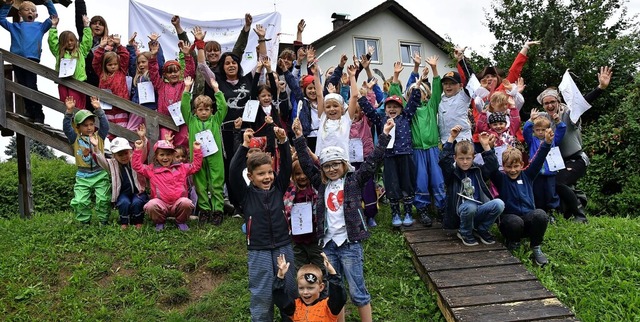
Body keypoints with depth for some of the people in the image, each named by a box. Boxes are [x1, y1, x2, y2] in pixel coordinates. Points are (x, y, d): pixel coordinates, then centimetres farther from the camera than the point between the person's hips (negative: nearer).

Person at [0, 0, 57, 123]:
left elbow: (53, 17, 17)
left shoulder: (40, 26, 18)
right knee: (22, 87, 7)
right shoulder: (15, 26, 22)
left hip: (32, 59, -3)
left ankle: (39, 116, -6)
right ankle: (29, 111, 16)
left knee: (32, 87, -10)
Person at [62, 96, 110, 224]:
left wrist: (98, 110, -16)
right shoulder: (75, 139, 5)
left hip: (100, 174, -1)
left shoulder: (99, 136, 6)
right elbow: (66, 127, -6)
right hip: (83, 176, 1)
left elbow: (105, 125, -7)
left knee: (103, 199, -7)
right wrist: (69, 111, -16)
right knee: (81, 201, -7)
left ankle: (104, 221, 10)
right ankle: (85, 222, 11)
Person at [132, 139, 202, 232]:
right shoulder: (151, 169, 12)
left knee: (186, 203, -34)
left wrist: (197, 150, 12)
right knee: (151, 205, -34)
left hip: (178, 203, 1)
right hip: (161, 203, 0)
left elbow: (196, 166, 20)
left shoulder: (181, 167, 16)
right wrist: (138, 149, -1)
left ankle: (181, 222, -1)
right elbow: (136, 166, 6)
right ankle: (160, 222, 0)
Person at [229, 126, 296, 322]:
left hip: (283, 247, 3)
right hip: (259, 251, -2)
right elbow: (233, 173, -16)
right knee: (262, 295, 4)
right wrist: (244, 146, -23)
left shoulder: (278, 188, 3)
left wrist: (283, 142, -19)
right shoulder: (246, 194, -3)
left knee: (290, 290, 12)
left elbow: (286, 166, -5)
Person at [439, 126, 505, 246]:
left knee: (499, 204, -24)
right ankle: (465, 233, -5)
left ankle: (481, 230, 2)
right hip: (461, 211, -3)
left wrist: (486, 146, -1)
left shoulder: (477, 171, 15)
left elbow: (493, 165, 3)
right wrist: (451, 138, -15)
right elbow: (444, 159, -12)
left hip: (479, 210, 4)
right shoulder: (452, 172, 4)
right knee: (469, 206, -38)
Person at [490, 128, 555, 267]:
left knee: (541, 214, -31)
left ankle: (536, 248, -10)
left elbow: (538, 160, -2)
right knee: (515, 222, -37)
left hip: (528, 217, 2)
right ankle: (512, 243, -1)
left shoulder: (527, 175, 11)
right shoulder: (501, 178, 4)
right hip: (508, 218, -2)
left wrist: (547, 143, -18)